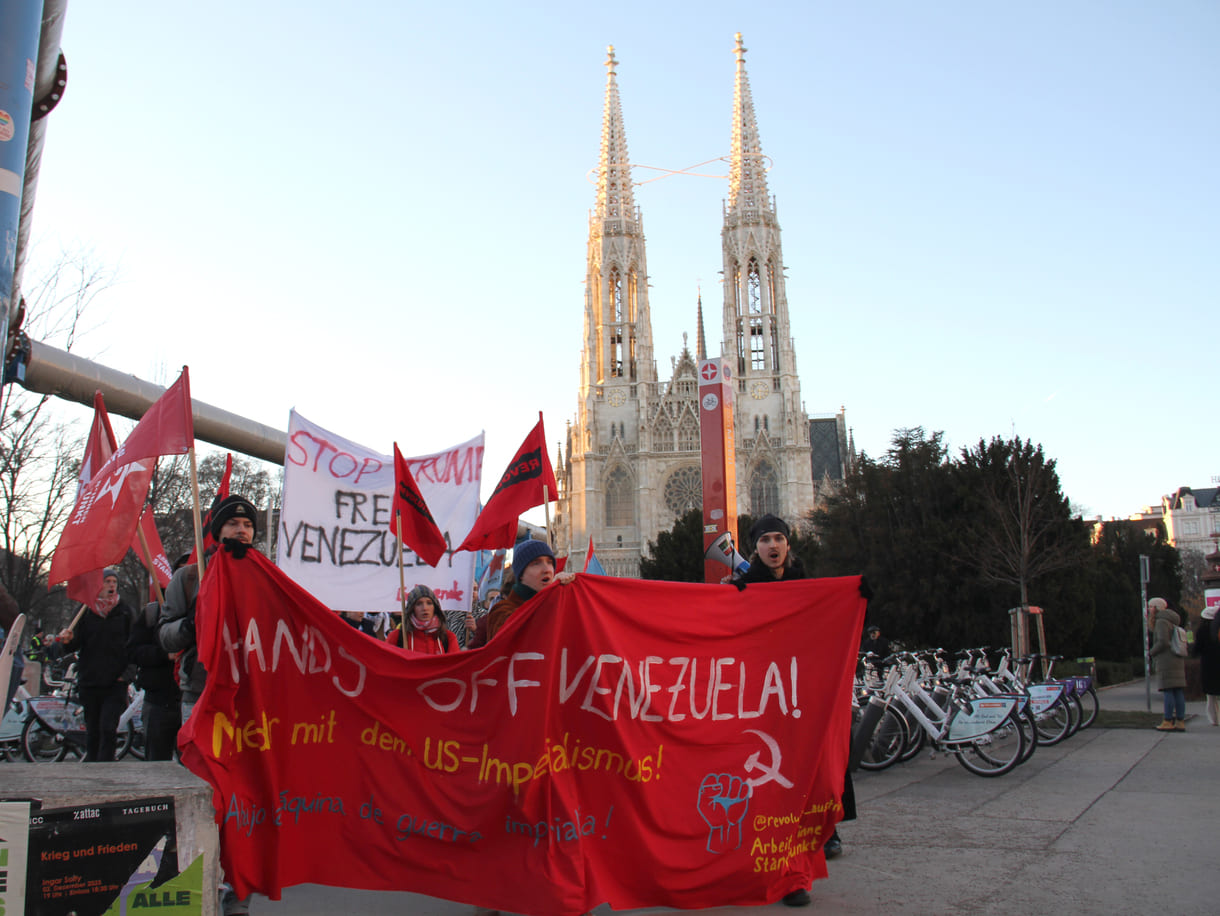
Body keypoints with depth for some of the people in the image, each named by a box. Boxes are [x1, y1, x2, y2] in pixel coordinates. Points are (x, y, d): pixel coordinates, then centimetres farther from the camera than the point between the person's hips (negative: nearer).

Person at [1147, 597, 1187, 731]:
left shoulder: (1161, 622, -10)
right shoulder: (1172, 622, 19)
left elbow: (1163, 642, -17)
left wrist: (1151, 652, -5)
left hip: (1166, 661, -9)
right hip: (1178, 660, 9)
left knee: (1168, 691, -8)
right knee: (1178, 692, 5)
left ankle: (1168, 722, -9)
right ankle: (1180, 721, 4)